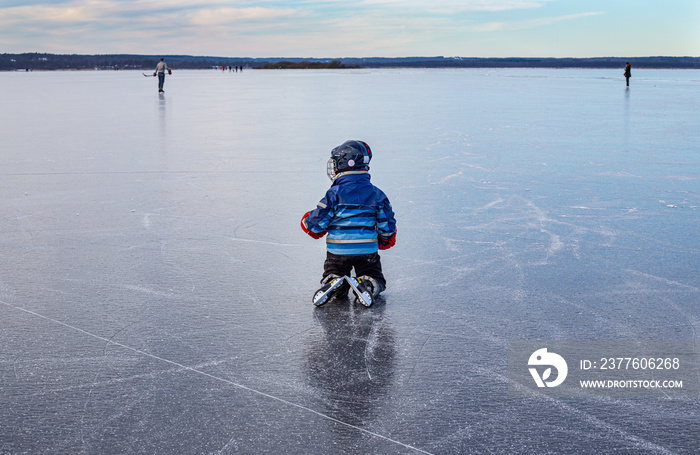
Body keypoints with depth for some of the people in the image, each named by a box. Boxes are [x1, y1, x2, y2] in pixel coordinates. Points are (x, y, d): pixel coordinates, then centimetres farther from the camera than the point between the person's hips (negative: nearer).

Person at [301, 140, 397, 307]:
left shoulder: (335, 193, -12)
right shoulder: (376, 194, 0)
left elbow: (315, 223, -11)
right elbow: (387, 226, 5)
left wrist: (308, 221, 12)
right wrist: (383, 242, 25)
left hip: (337, 250, -1)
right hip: (367, 251, 1)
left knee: (331, 278, 22)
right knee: (376, 280, 19)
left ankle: (333, 285, -13)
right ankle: (367, 285, -15)